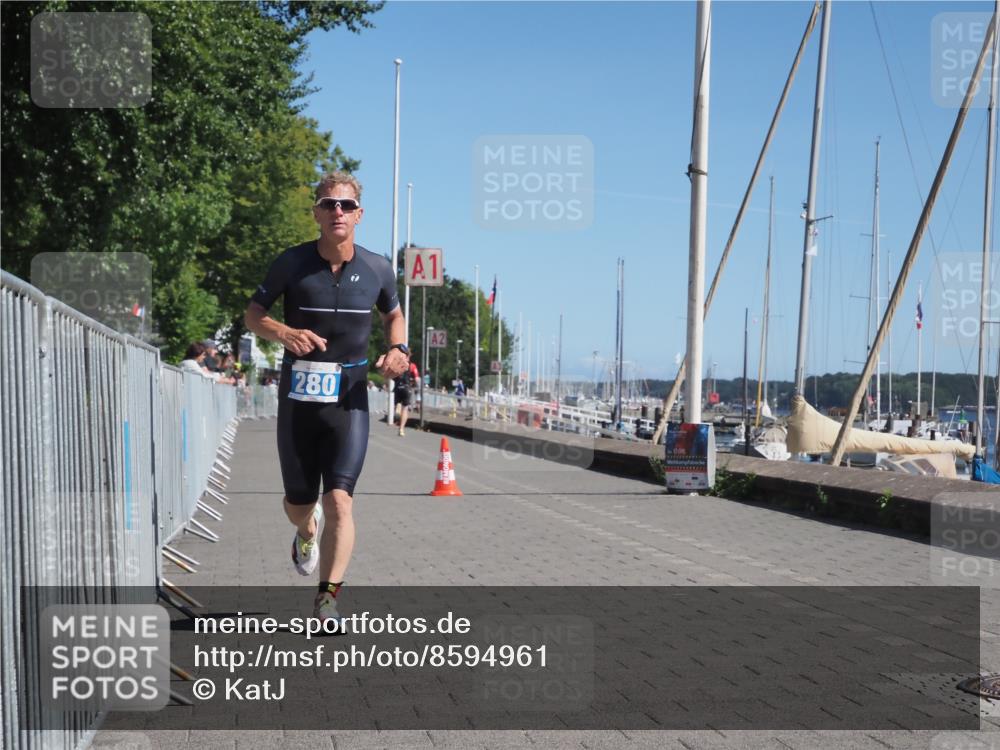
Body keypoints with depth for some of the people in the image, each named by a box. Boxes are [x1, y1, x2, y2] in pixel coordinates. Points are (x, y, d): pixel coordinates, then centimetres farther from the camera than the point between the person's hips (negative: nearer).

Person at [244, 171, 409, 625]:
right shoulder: (291, 263, -5)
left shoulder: (376, 269, 0)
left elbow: (393, 315, 19)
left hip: (349, 401, 0)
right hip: (297, 399, 1)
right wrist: (284, 333, -18)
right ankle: (307, 532, 48)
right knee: (297, 506, 11)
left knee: (339, 500, -15)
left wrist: (398, 351, -2)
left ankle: (328, 598, -8)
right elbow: (253, 313, 3)